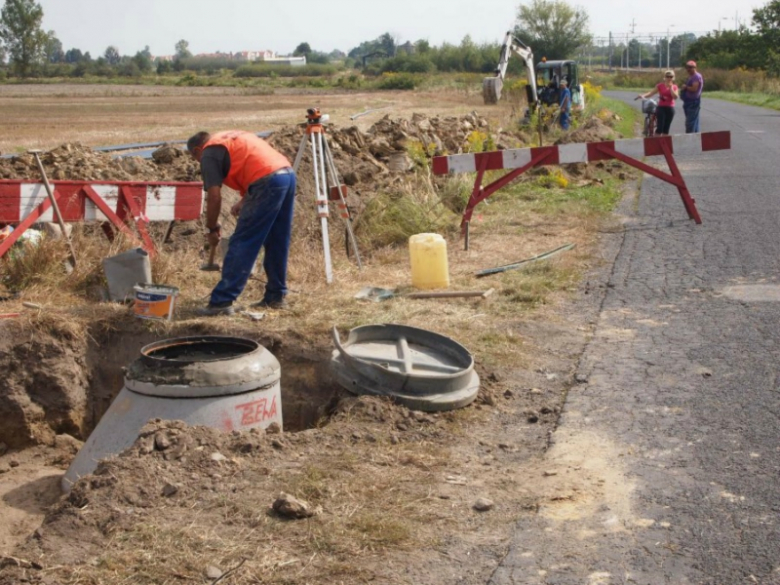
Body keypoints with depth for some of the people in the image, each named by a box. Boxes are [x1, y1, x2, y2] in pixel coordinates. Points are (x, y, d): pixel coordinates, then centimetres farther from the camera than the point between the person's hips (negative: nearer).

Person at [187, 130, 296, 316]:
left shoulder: (209, 153, 5)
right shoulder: (232, 138, 30)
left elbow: (214, 196, -2)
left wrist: (212, 228, 10)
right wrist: (244, 202, 26)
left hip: (268, 182, -8)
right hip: (288, 174, 8)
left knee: (241, 244, -5)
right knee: (277, 243, 17)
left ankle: (222, 302, -4)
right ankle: (275, 297, 24)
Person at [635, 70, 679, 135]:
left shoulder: (674, 87, 7)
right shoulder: (660, 86, 2)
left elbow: (675, 97, -8)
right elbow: (651, 93, -6)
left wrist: (671, 88, -11)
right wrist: (643, 95, -23)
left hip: (670, 108, 2)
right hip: (661, 107, -2)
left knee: (666, 128, 6)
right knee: (660, 127, -11)